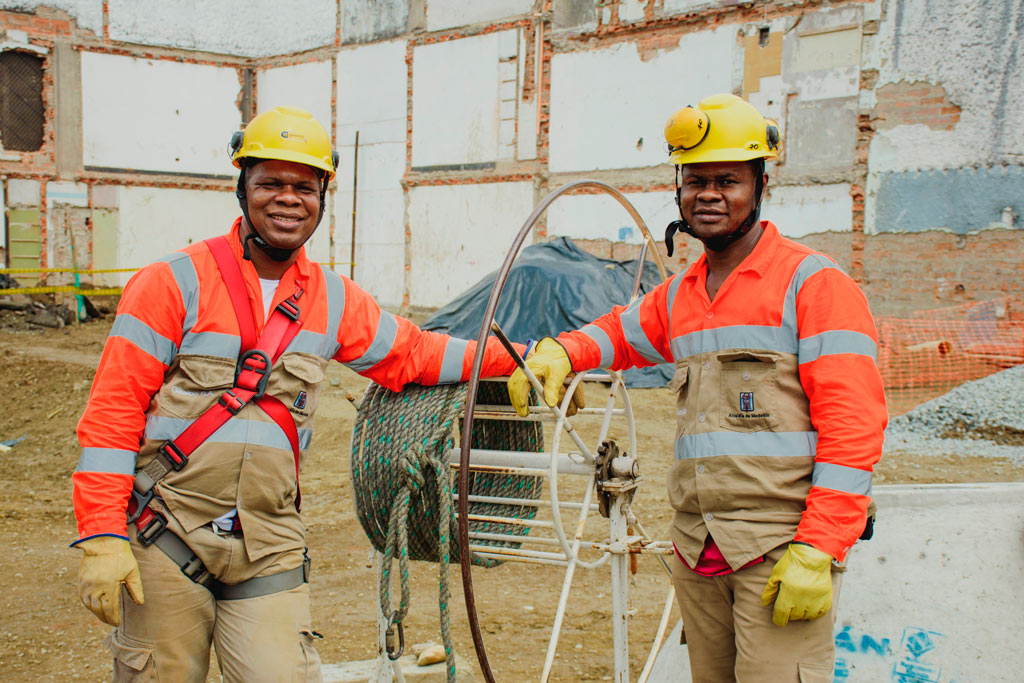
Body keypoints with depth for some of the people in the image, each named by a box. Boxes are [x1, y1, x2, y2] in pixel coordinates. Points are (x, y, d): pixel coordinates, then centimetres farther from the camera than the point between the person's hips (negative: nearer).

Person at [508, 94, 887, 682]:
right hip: (696, 553, 6)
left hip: (783, 548, -6)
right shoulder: (678, 297, 16)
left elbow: (853, 426, -10)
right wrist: (559, 353, 9)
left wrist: (816, 552, -16)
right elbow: (620, 331, 33)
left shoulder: (814, 283, -5)